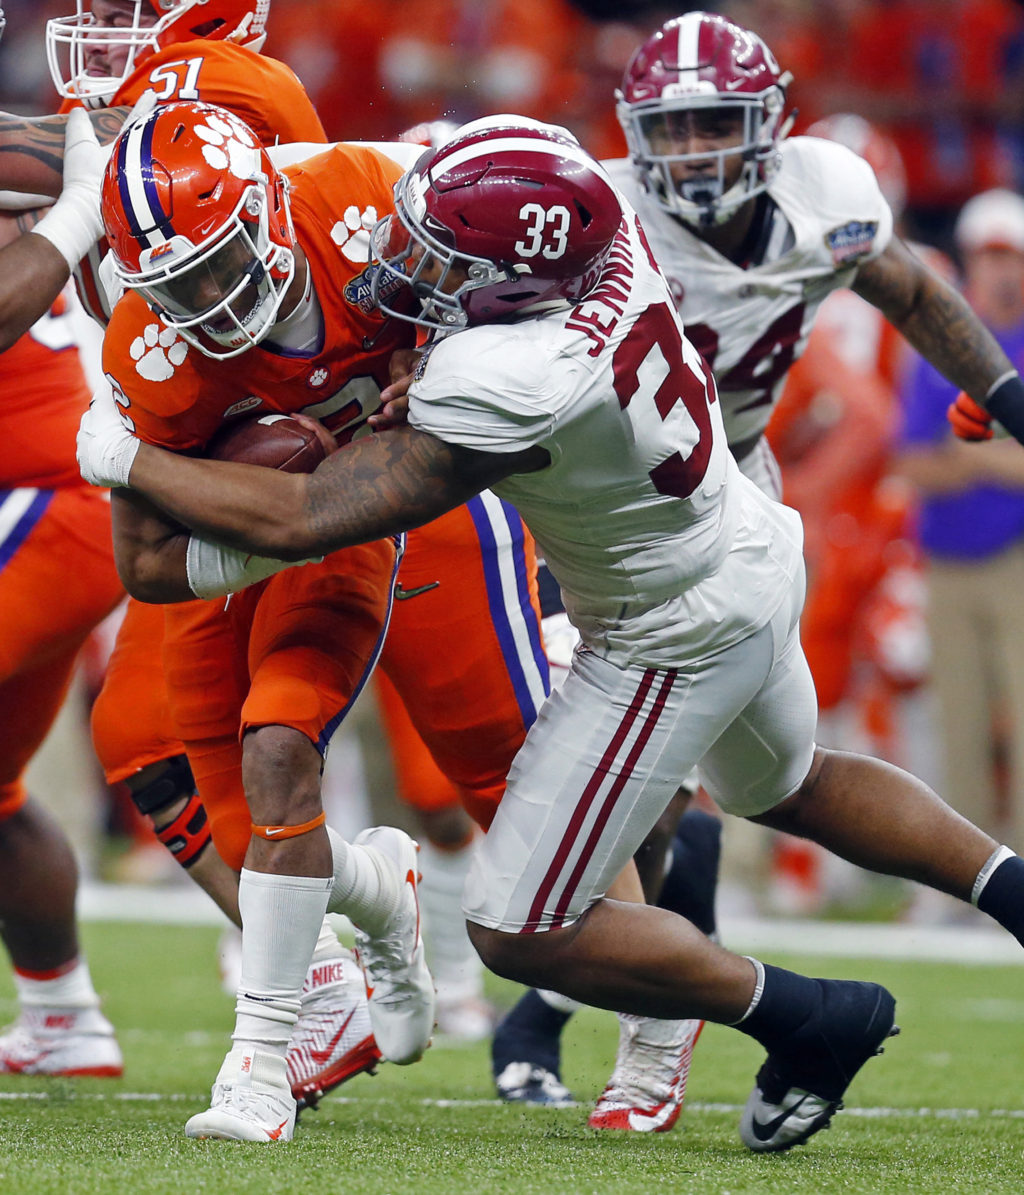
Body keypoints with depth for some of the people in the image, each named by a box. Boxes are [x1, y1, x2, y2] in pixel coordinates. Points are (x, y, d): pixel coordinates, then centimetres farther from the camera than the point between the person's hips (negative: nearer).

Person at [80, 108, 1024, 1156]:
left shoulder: (501, 394, -38)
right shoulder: (607, 234, -17)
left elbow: (298, 521, -32)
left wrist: (126, 459, -20)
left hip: (675, 639, -9)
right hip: (753, 554, 9)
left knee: (521, 933, 0)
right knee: (784, 785, 37)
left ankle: (810, 1022, 11)